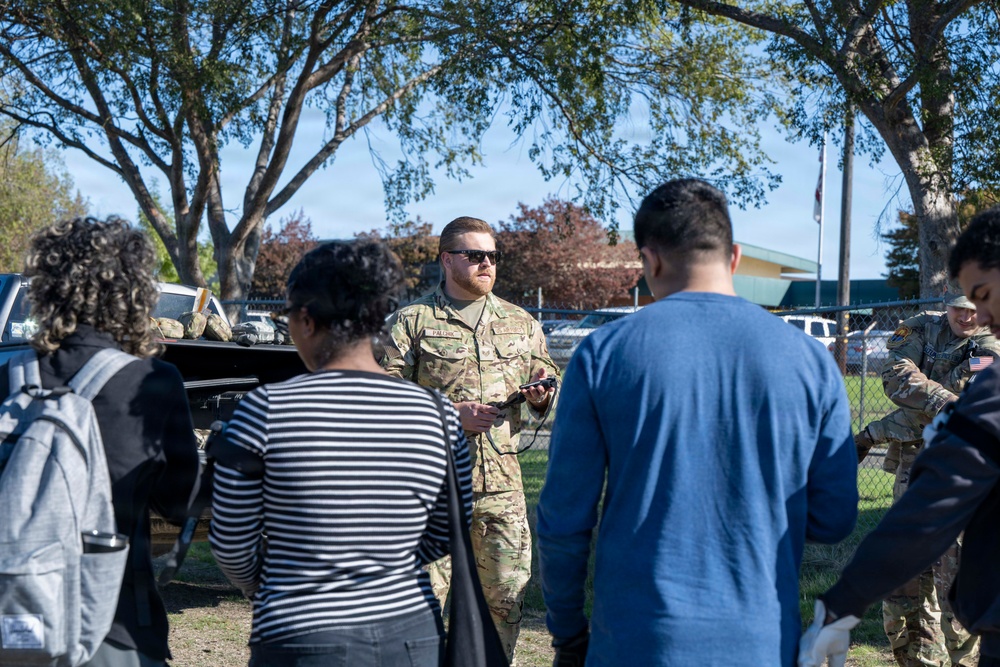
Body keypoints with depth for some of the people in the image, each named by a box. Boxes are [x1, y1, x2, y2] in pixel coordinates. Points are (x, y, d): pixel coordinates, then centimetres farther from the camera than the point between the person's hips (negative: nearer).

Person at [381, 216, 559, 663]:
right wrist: (449, 414, -17)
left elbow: (550, 383, 21)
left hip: (502, 482, 4)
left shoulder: (520, 323, 14)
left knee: (507, 595, 9)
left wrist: (541, 396, -4)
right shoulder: (411, 322, 0)